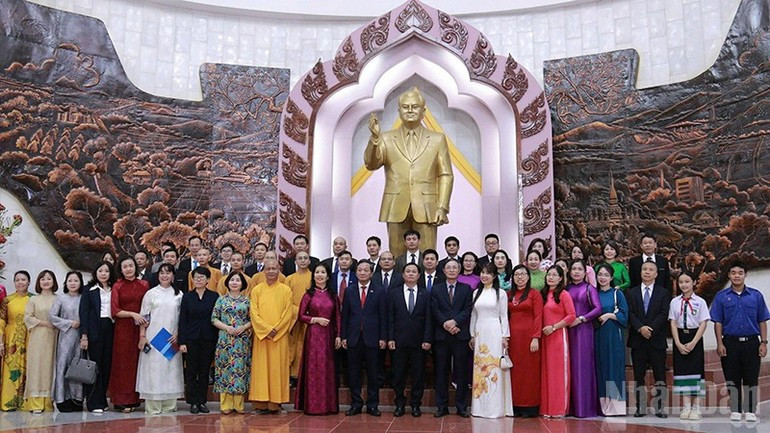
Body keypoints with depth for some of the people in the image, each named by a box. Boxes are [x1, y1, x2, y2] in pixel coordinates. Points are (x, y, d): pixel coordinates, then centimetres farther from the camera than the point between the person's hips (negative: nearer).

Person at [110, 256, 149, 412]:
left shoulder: (144, 285, 7)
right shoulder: (117, 286, 2)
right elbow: (115, 311, -5)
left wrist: (146, 321, -7)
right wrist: (133, 314, -15)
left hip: (140, 328, 2)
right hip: (122, 329, -2)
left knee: (136, 361, 3)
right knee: (122, 362, 0)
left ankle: (133, 399, 10)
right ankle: (122, 400, 5)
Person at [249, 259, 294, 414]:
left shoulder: (286, 290, 4)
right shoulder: (256, 290, 7)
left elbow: (288, 314, -1)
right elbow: (254, 313, 0)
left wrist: (276, 329, -10)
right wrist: (267, 329, -11)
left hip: (280, 336, -1)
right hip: (261, 335, 1)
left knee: (278, 367, 0)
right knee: (261, 367, 1)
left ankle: (276, 402, 4)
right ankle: (261, 403, 4)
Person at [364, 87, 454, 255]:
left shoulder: (438, 139, 11)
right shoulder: (386, 138, 11)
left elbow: (446, 175, 7)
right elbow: (371, 164, -3)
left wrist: (442, 208, -3)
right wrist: (375, 137, -19)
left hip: (426, 210, 0)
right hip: (397, 210, 1)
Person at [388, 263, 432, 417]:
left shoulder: (426, 294, 5)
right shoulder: (393, 293, 6)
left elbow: (428, 318, 1)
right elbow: (390, 318, 3)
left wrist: (427, 339, -6)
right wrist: (390, 338, -4)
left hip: (419, 341, 0)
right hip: (399, 340, 0)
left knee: (418, 374, 4)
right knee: (398, 374, 5)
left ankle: (416, 404, 15)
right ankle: (400, 404, 16)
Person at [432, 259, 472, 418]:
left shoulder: (466, 289, 10)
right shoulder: (436, 289, 11)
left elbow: (468, 310, -1)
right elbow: (434, 310, 1)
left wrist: (455, 321, -15)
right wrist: (445, 323, -14)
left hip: (461, 334, 0)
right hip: (441, 335, 1)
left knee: (461, 372, 2)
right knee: (441, 372, 3)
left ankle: (462, 406, 10)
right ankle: (442, 406, 9)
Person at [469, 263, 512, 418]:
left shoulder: (500, 293, 1)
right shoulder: (476, 293, 12)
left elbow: (504, 316, -1)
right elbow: (473, 315, 14)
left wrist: (505, 337, -6)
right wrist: (472, 335, 10)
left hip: (495, 332, -4)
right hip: (479, 333, 4)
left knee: (494, 369, -4)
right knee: (480, 369, 4)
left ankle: (495, 407, 1)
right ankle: (480, 407, 10)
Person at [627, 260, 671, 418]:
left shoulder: (664, 293, 7)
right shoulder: (631, 293, 10)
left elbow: (663, 314, -3)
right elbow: (629, 313, 0)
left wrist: (650, 328, -15)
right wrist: (640, 328, -15)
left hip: (657, 339, -1)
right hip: (637, 340, 1)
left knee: (660, 375, 0)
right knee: (638, 376, 4)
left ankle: (659, 408, 7)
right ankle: (640, 408, 10)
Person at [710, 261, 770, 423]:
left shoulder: (756, 295, 3)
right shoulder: (721, 296, 2)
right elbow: (718, 322, 1)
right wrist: (720, 343, -6)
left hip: (751, 342, 0)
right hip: (730, 342, 0)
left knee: (751, 378, 3)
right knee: (732, 379, 6)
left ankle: (750, 411, 13)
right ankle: (735, 410, 16)